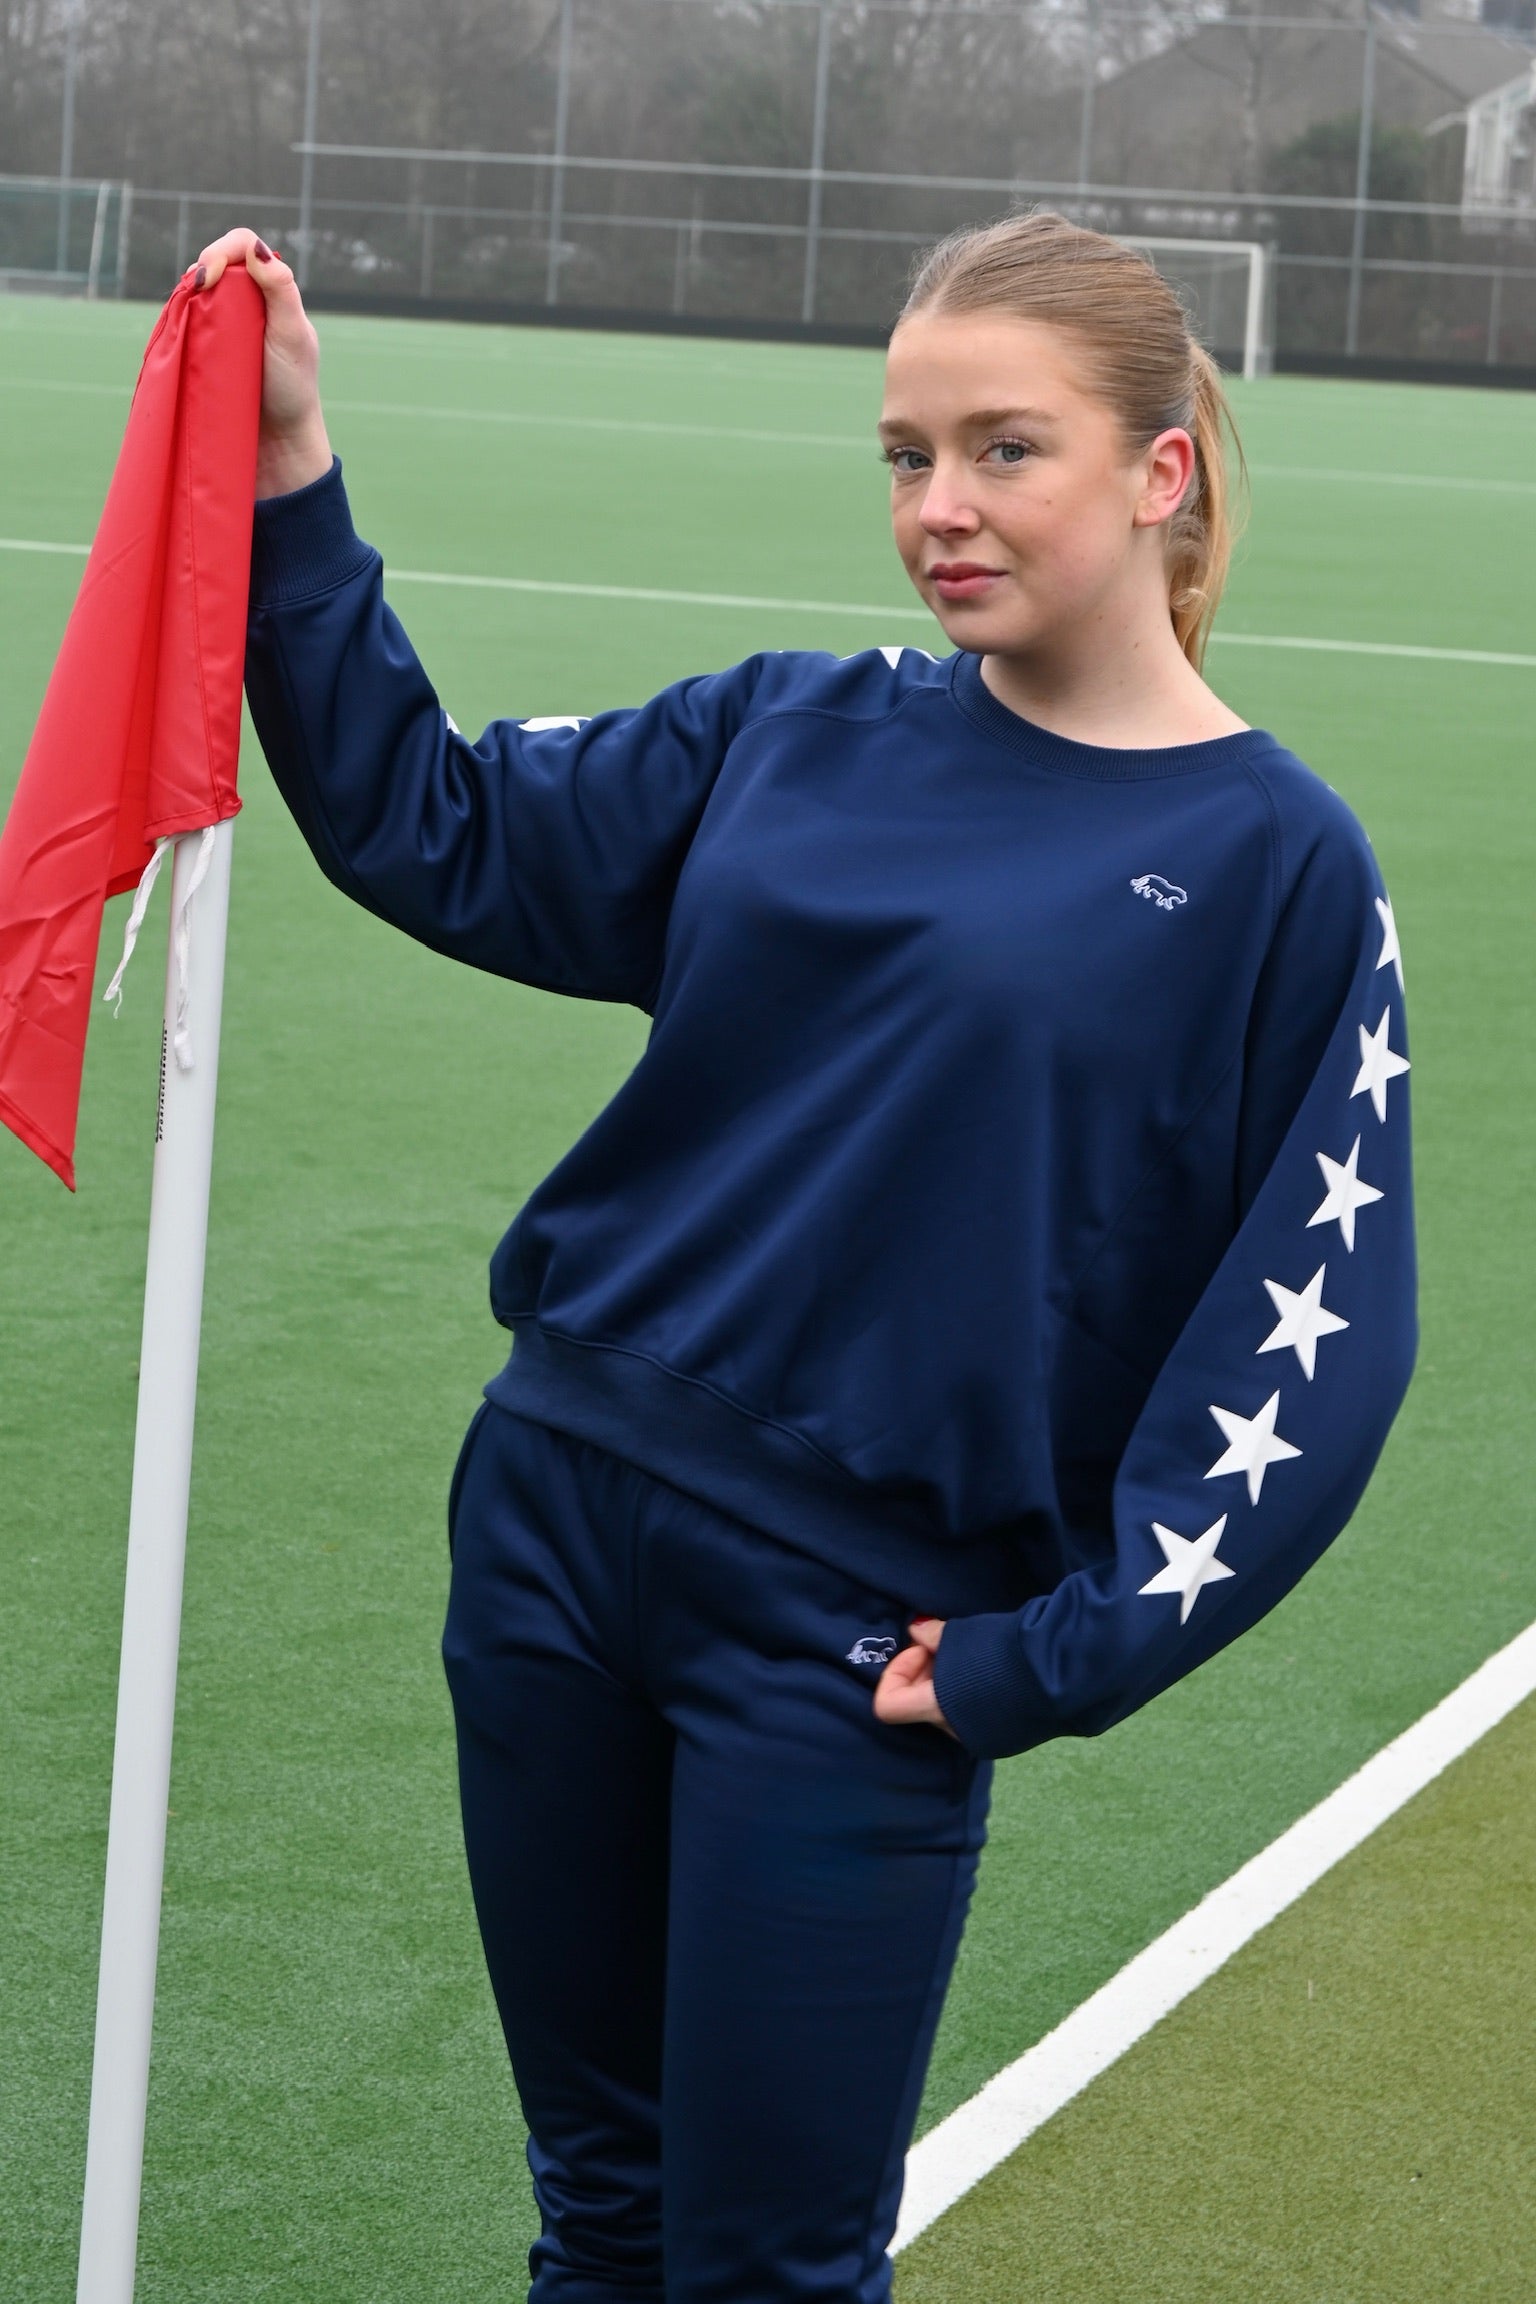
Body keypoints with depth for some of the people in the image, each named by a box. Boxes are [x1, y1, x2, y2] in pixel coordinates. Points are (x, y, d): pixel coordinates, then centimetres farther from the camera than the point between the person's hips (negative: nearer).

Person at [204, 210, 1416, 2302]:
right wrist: (288, 485, 2)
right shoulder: (799, 737, 5)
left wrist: (1053, 1657, -13)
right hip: (561, 1509, 4)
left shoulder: (1280, 865, -7)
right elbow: (436, 833, 11)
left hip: (854, 1636, -4)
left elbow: (1310, 1339, -9)